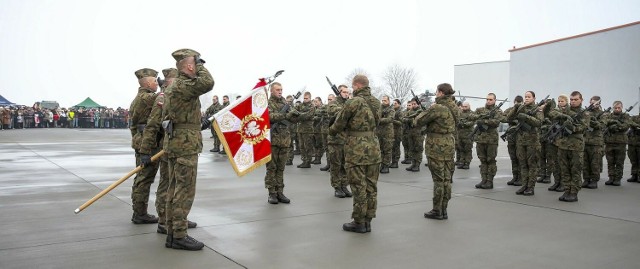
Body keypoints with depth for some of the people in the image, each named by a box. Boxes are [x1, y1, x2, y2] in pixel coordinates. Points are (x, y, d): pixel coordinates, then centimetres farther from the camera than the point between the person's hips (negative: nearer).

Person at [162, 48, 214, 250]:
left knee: (175, 190, 11)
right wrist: (200, 65, -13)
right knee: (185, 191, -7)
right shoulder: (183, 85, -14)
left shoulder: (177, 86, 18)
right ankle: (179, 236, -2)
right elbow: (207, 83, -31)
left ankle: (172, 233, 17)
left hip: (176, 143, 10)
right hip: (186, 145, -10)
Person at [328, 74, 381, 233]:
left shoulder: (353, 102, -12)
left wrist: (332, 131, 17)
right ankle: (367, 221, 17)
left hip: (356, 150, -6)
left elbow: (339, 123, -5)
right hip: (373, 149, 7)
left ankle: (359, 223, 8)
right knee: (371, 187, 10)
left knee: (359, 187, 0)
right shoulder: (376, 103, 9)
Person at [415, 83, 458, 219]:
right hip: (450, 146, 7)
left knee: (438, 179, -1)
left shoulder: (436, 108, -16)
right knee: (447, 179, 10)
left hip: (436, 147, -7)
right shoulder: (454, 108, 7)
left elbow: (418, 122, -11)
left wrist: (425, 110, 7)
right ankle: (444, 210, 17)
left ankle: (437, 211, 7)